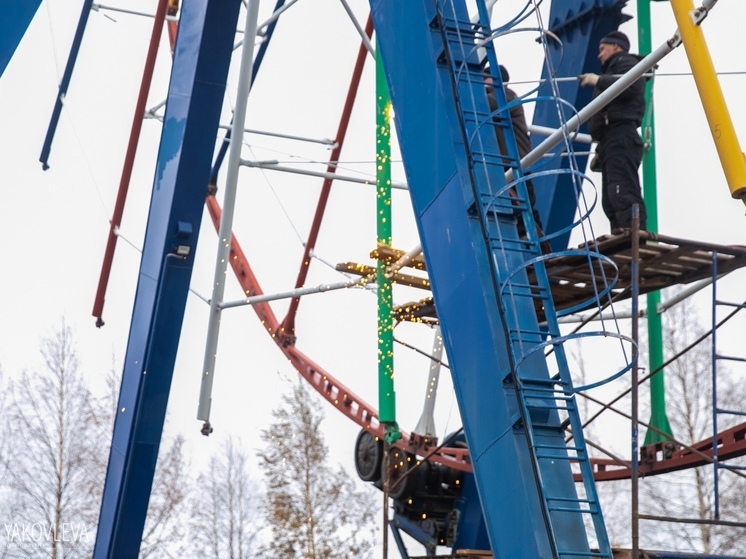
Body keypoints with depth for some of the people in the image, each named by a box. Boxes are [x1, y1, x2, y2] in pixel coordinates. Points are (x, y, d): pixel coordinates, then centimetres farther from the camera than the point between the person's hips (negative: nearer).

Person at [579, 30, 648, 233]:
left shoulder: (627, 63, 8)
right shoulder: (613, 69, 37)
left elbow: (632, 86, -16)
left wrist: (598, 81, -10)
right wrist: (601, 149, 24)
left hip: (620, 136, -10)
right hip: (612, 140, 10)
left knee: (623, 192, -23)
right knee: (610, 200, 1)